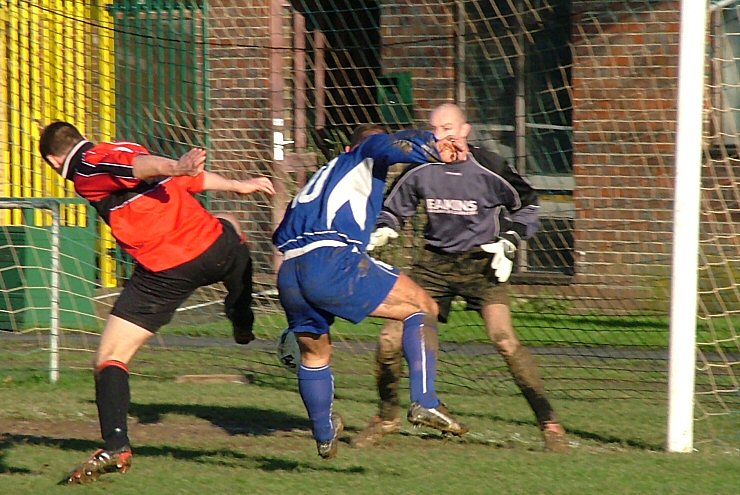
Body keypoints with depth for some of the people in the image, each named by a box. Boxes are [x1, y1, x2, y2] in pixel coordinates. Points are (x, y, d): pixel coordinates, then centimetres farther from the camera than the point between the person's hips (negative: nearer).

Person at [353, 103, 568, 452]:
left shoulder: (488, 169, -12)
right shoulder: (419, 170, -4)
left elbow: (526, 204, 4)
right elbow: (393, 210, 14)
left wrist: (508, 243, -6)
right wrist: (375, 236, -5)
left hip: (481, 263, -4)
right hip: (435, 263, 4)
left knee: (504, 339, -23)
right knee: (391, 339, -4)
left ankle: (549, 423, -15)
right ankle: (387, 417, 21)